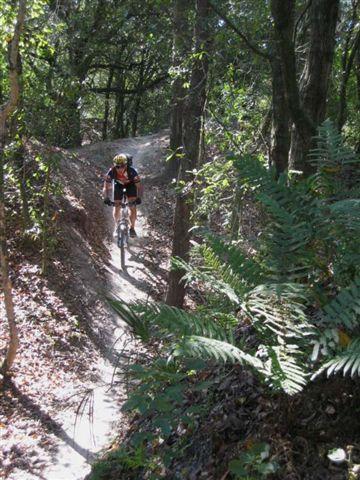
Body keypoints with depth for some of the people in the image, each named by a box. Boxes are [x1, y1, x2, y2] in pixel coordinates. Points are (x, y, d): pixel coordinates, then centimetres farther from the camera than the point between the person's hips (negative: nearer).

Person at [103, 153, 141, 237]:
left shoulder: (131, 171, -36)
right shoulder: (112, 171, -32)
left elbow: (138, 186, -30)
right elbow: (106, 186, -27)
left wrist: (138, 197, -45)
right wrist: (106, 198, -42)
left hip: (130, 185, -1)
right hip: (118, 186, 1)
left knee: (133, 207, -13)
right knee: (117, 208, -3)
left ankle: (132, 228, 4)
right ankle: (117, 227, 20)